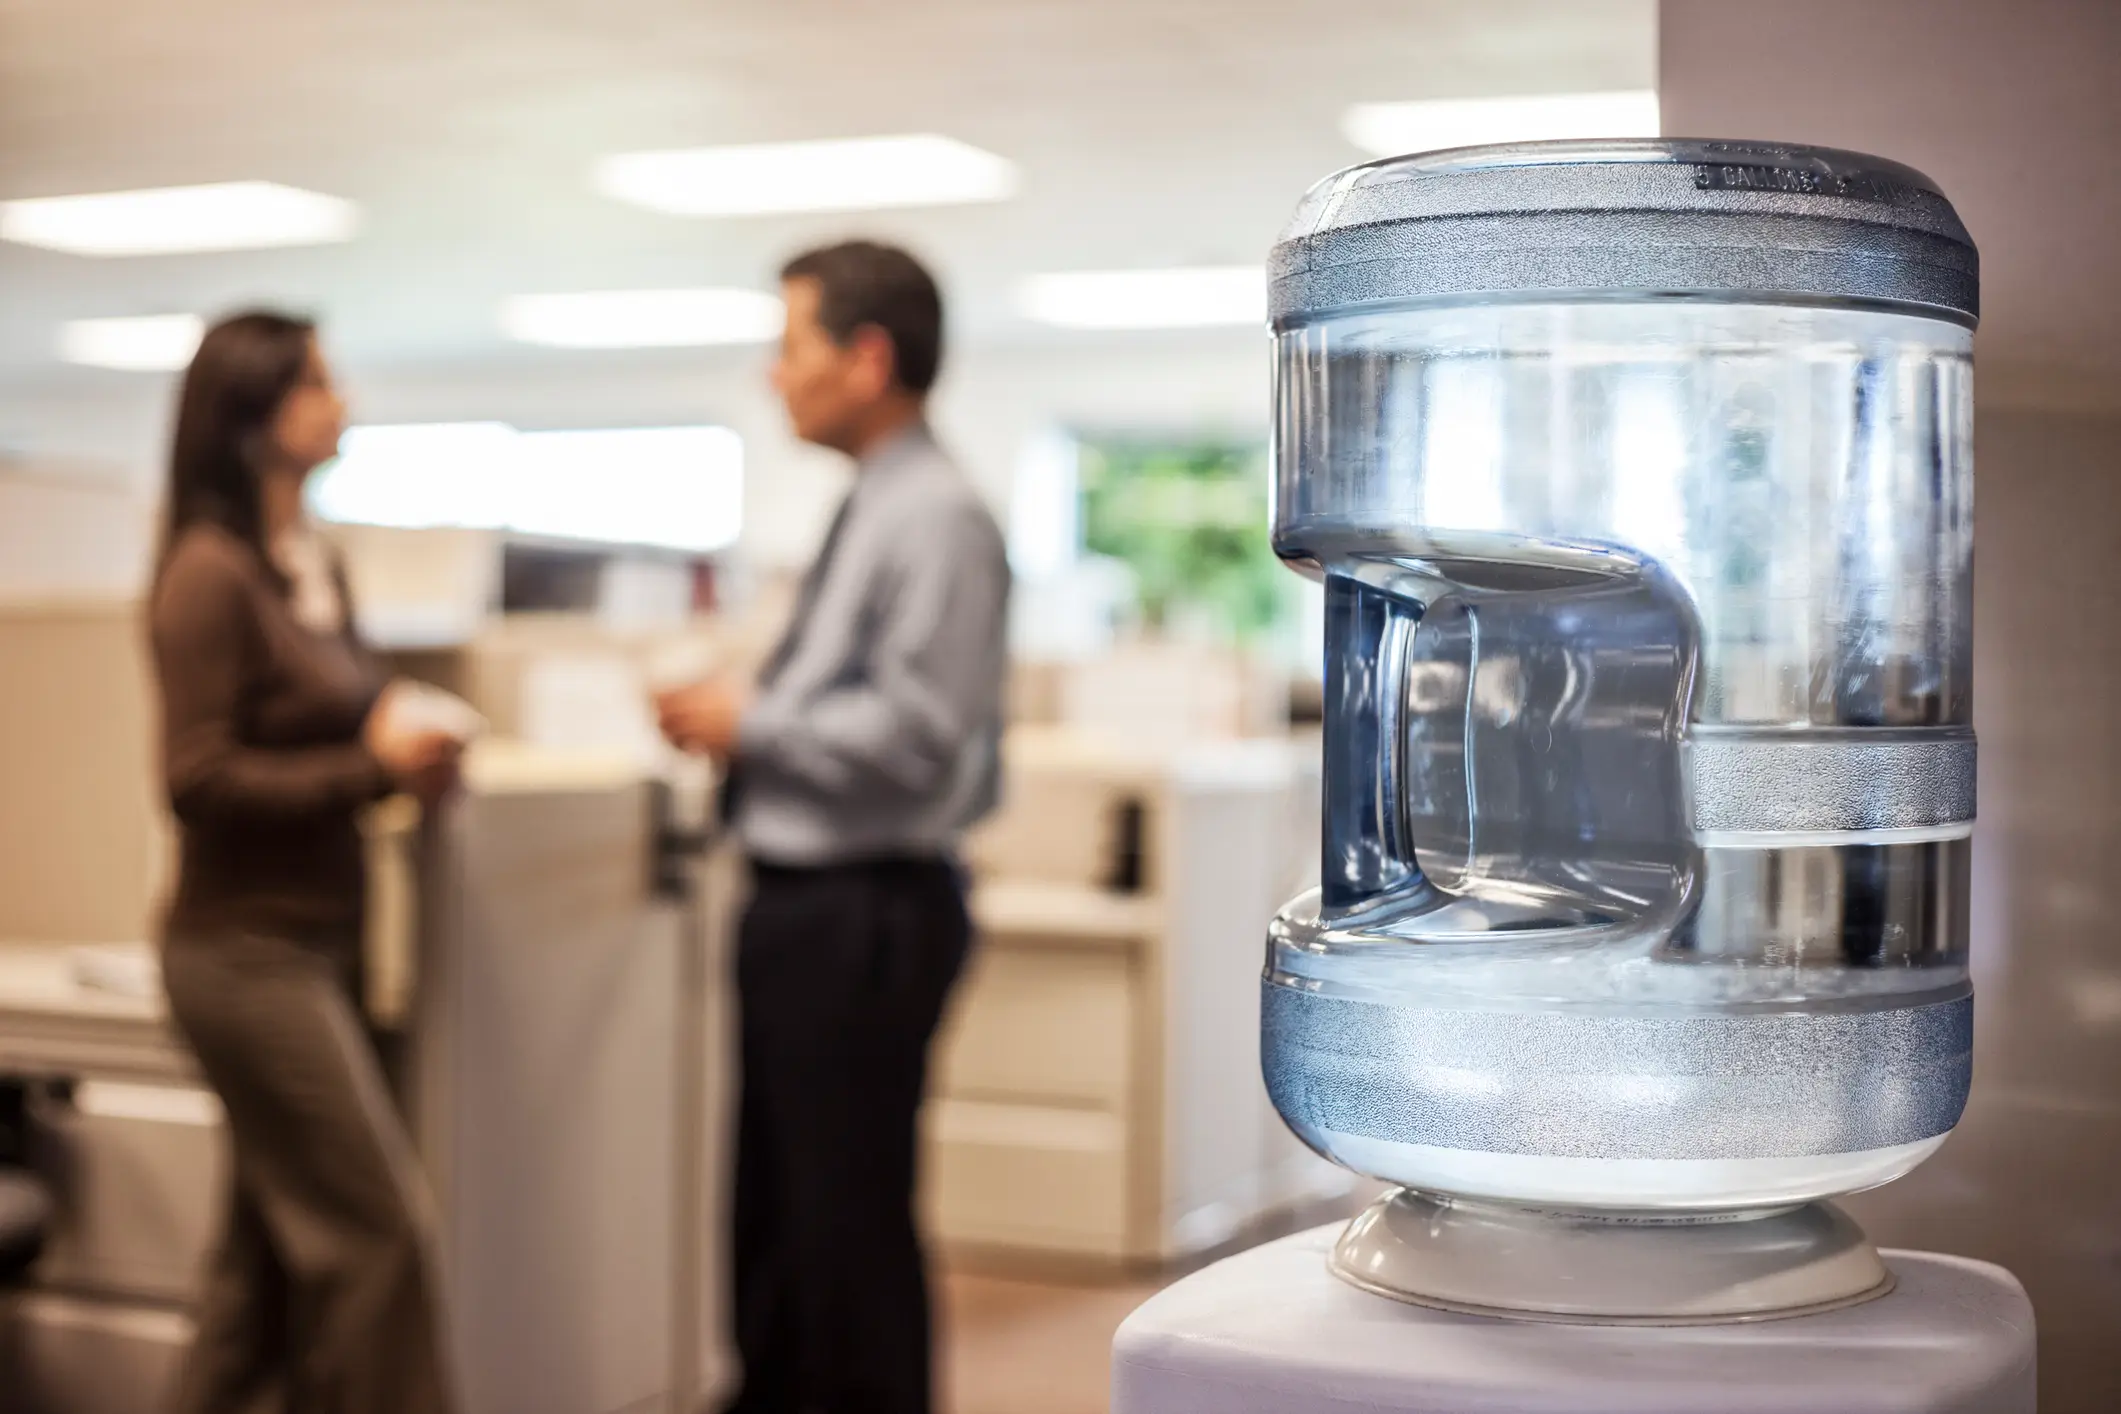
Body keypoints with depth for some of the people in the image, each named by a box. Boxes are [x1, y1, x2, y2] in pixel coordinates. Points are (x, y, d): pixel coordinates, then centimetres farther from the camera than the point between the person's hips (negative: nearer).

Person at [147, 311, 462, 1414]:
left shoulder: (315, 565, 10)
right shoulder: (210, 571, -14)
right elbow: (199, 779, -17)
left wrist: (408, 754, -1)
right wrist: (371, 766, -19)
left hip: (309, 943, 8)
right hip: (248, 948, -8)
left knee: (272, 1246, 14)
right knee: (376, 1223, -5)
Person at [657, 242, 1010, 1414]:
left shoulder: (937, 519, -17)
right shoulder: (869, 514, 13)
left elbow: (914, 734, -23)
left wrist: (751, 724, -13)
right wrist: (738, 716, 6)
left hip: (865, 911, -10)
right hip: (799, 901, 10)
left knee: (849, 1226, -1)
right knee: (772, 1208, 20)